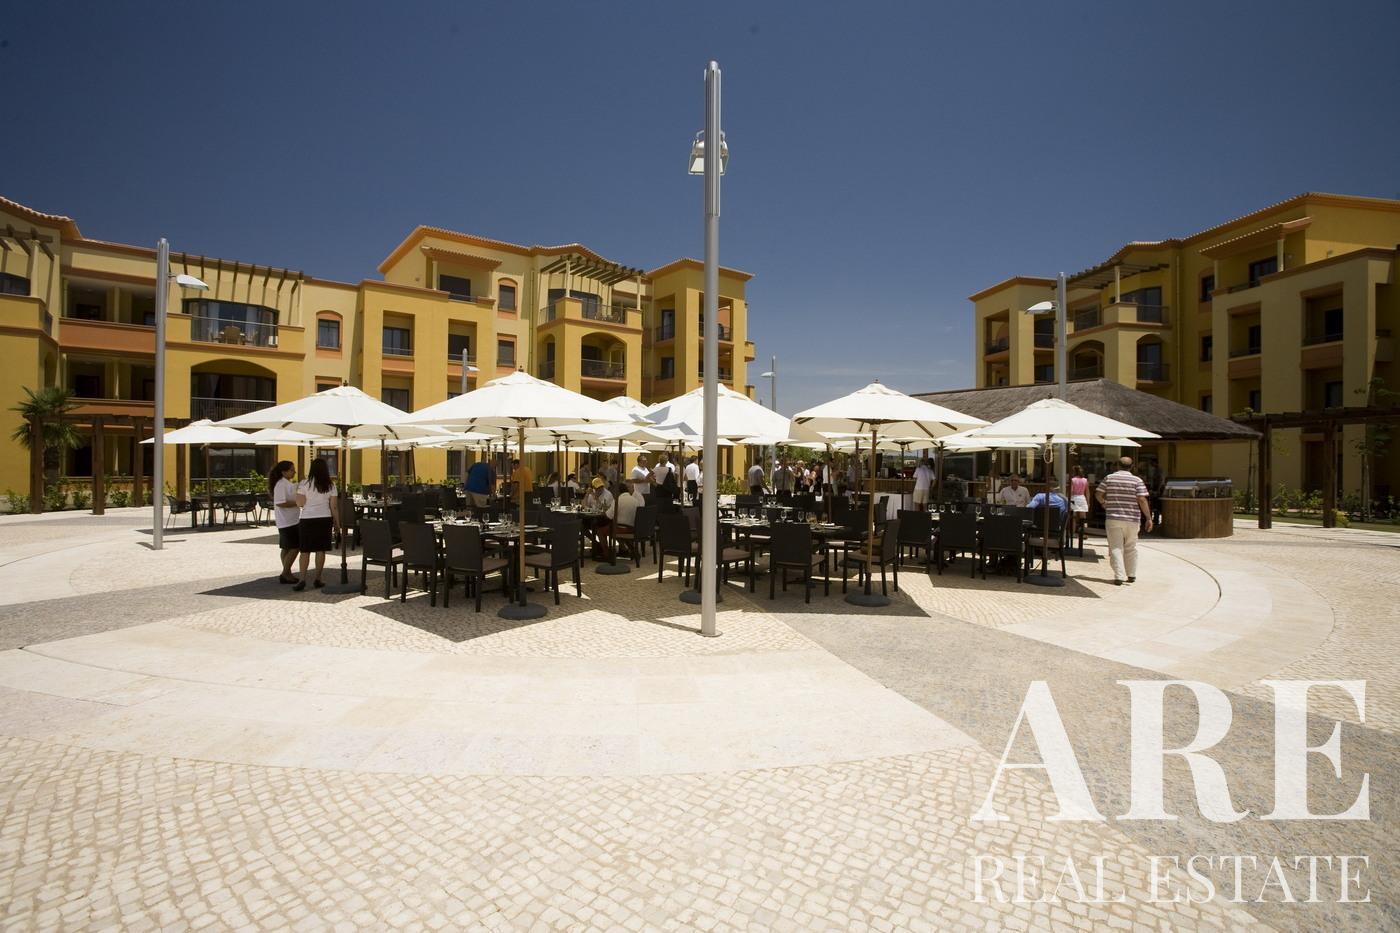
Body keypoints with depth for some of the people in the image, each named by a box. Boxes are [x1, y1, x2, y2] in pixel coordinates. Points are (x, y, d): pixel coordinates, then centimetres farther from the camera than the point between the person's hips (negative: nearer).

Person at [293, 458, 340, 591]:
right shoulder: (330, 485, 1)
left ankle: (302, 580, -1)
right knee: (321, 550, 7)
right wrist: (337, 523, 8)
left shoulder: (305, 483, -5)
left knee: (305, 551, 5)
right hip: (325, 519, 2)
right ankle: (318, 579, 11)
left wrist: (298, 490, 11)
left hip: (307, 519, -1)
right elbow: (334, 506, 1)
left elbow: (300, 503, -7)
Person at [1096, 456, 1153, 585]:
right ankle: (1131, 575, 22)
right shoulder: (1137, 481, -1)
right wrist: (1149, 518, -4)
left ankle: (1119, 576, -6)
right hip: (1132, 518, 1)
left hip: (1113, 518, -1)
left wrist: (1105, 505, 21)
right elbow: (1142, 500, -8)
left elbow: (1098, 494, 3)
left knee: (1116, 548, 0)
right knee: (1131, 548, 15)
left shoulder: (1109, 478, 2)